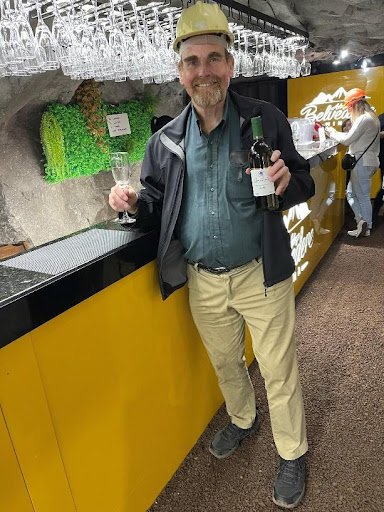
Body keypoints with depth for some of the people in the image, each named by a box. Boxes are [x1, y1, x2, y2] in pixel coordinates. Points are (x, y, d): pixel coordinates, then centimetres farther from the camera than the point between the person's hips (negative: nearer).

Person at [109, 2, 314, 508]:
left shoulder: (266, 119, -6)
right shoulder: (165, 141, 1)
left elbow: (304, 182, 0)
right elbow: (158, 202, 10)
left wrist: (287, 182, -23)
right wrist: (135, 203, -12)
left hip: (261, 274, -2)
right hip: (203, 281, 3)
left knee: (279, 370, 12)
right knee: (225, 362, 23)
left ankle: (292, 453, 38)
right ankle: (242, 419, 54)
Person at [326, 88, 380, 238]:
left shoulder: (364, 119, -15)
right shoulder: (371, 117, 17)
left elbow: (348, 140, -16)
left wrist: (332, 134, -1)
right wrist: (336, 133, 12)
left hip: (362, 162, -10)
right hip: (367, 161, 10)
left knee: (363, 196, -5)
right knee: (351, 193, 13)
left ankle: (362, 222, -1)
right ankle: (364, 224, 14)